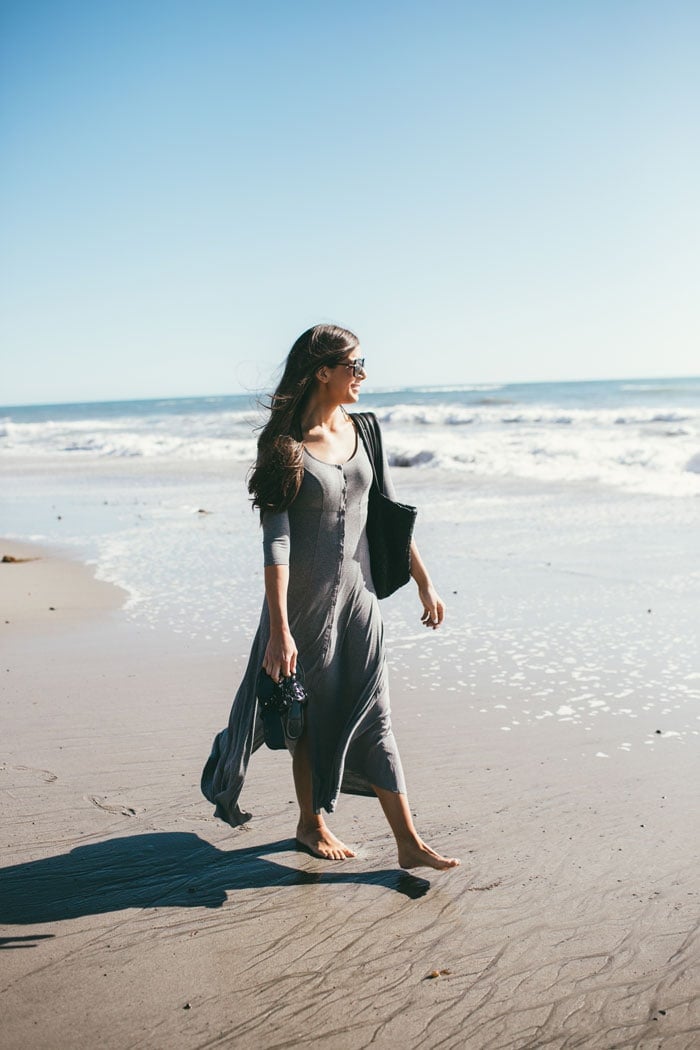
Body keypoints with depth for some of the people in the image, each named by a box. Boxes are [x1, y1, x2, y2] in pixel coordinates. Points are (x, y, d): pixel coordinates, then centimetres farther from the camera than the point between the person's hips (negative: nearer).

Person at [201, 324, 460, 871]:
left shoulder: (361, 431, 4)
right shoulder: (285, 444, -13)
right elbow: (276, 538, -18)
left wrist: (425, 584, 11)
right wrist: (279, 628, -22)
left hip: (358, 591, 4)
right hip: (306, 599, -4)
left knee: (373, 714, 5)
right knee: (313, 714, 11)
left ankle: (409, 843, 9)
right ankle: (311, 824, 33)